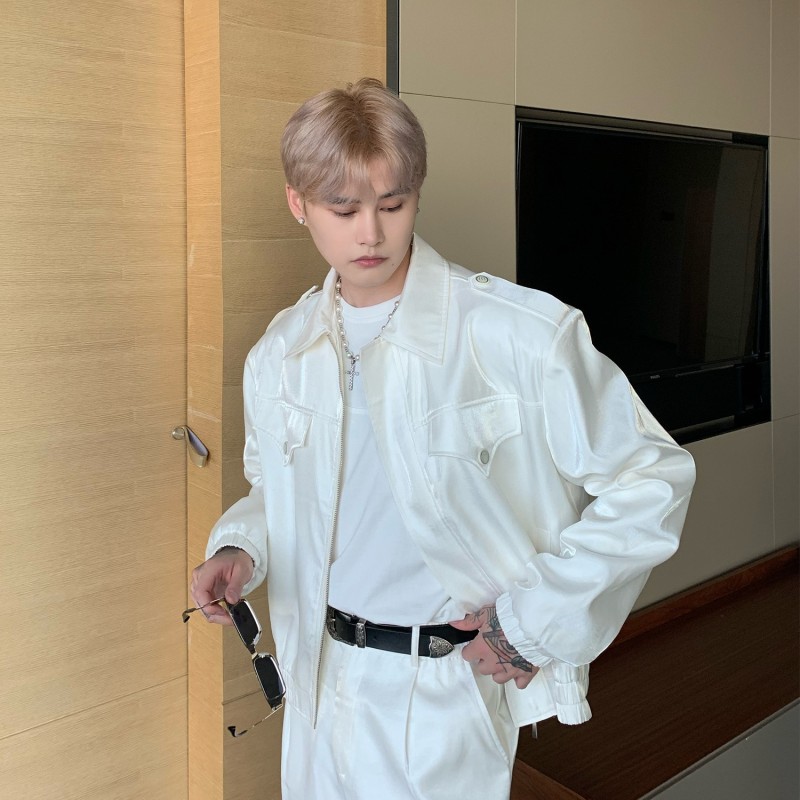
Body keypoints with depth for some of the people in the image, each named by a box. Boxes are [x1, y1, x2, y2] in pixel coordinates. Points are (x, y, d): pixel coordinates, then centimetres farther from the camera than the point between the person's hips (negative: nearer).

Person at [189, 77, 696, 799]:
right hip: (322, 685, 5)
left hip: (448, 691, -4)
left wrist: (538, 619, -13)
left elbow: (653, 479, -12)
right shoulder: (279, 354, 1)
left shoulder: (525, 334, -18)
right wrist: (240, 549, -5)